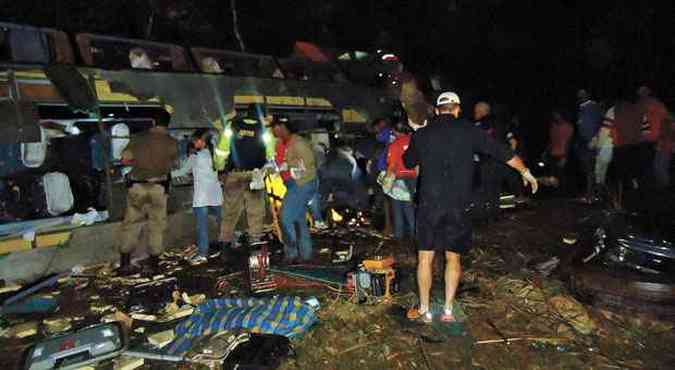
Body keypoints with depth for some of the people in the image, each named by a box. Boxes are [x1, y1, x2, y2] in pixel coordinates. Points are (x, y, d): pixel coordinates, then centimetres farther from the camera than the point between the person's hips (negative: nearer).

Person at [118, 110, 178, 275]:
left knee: (129, 223, 12)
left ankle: (124, 264, 11)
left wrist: (139, 163, 14)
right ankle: (154, 265, 14)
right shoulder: (172, 142, -3)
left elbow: (125, 159, -1)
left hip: (136, 186, 1)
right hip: (158, 187, -1)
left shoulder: (139, 138, 1)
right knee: (156, 226, 10)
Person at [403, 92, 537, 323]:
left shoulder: (421, 134, 3)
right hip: (458, 207, 1)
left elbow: (408, 162, 20)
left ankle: (424, 311, 15)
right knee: (453, 257, 14)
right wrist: (525, 171, 21)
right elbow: (501, 152, 7)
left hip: (429, 205, 0)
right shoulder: (468, 131, 1)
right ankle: (448, 310, 19)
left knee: (425, 258, 8)